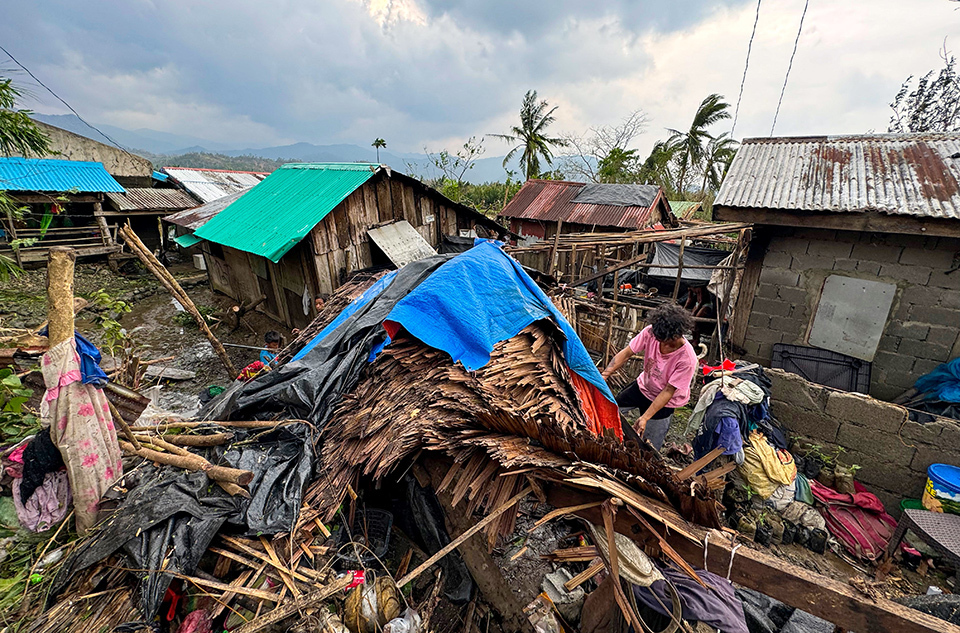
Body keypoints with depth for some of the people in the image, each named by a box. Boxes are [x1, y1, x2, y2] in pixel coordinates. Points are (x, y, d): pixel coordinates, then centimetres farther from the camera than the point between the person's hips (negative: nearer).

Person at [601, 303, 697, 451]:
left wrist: (646, 417, -29)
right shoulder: (651, 332, -26)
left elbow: (668, 391, -27)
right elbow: (626, 353, -21)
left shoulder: (687, 360, -34)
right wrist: (604, 376, -31)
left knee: (649, 449, 6)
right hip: (642, 385, 4)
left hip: (664, 401, -4)